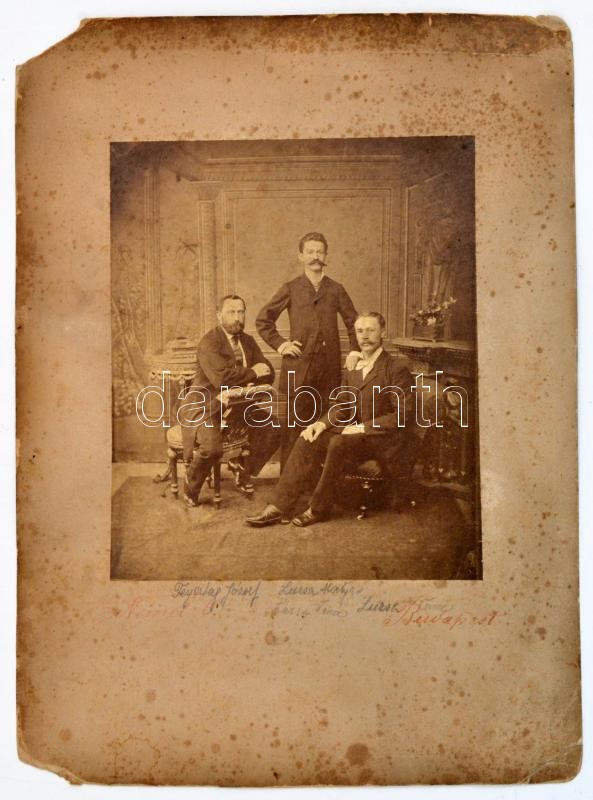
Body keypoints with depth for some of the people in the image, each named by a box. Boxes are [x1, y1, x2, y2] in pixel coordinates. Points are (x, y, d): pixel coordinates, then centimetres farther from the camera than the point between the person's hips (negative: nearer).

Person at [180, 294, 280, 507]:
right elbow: (221, 377, -29)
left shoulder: (248, 341, 9)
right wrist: (252, 373, -16)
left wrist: (247, 380, -15)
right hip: (205, 405, -7)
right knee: (212, 447, -29)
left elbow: (268, 373, 6)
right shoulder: (208, 342, -15)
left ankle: (244, 469, 15)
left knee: (273, 429, -6)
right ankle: (190, 490, -1)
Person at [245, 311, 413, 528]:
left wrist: (363, 427, -21)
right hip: (353, 431, 7)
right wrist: (322, 423, -5)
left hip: (382, 437, -6)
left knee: (339, 444, -33)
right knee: (308, 440, -15)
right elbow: (341, 405, 15)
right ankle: (278, 507, -17)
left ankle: (318, 509, -18)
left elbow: (402, 414, -14)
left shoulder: (397, 370, -9)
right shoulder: (352, 368, 14)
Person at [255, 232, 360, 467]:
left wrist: (355, 351, 6)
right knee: (295, 422, -1)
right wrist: (279, 344, -1)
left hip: (330, 366, 2)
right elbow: (262, 319, 8)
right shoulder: (290, 289, 4)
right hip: (299, 365, -2)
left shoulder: (336, 289, 10)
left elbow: (353, 322, 17)